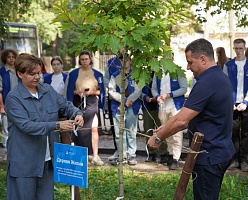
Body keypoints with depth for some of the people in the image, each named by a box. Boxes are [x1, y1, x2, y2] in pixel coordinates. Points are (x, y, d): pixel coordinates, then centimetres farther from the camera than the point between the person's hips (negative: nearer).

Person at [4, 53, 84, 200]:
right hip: (25, 162, -5)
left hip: (48, 158, 6)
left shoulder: (48, 90, 6)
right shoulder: (13, 98, -13)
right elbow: (26, 125, -21)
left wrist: (77, 114, -11)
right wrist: (57, 125, -27)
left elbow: (66, 106, 13)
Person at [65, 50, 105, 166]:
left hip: (92, 103, 0)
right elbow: (69, 90, 7)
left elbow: (101, 91, 9)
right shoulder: (73, 74, 7)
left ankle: (95, 155, -13)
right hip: (78, 103, 1)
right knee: (79, 129, 3)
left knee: (94, 129, -11)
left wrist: (92, 92, -9)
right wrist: (77, 92, -12)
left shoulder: (97, 74, 9)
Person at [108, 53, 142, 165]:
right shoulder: (115, 76, 11)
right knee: (119, 133, 1)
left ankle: (132, 155, 7)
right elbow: (111, 91, 4)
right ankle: (121, 155, 9)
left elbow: (138, 90, -3)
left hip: (132, 107, -2)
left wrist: (129, 100, -11)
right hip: (118, 107, 2)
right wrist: (124, 100, -7)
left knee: (131, 132, 1)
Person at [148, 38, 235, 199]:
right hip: (222, 151, 10)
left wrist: (158, 137, -10)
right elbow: (190, 118, 14)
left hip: (209, 156, -10)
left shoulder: (206, 83, -23)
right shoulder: (221, 77, 10)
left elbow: (181, 120, -25)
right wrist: (166, 130, 9)